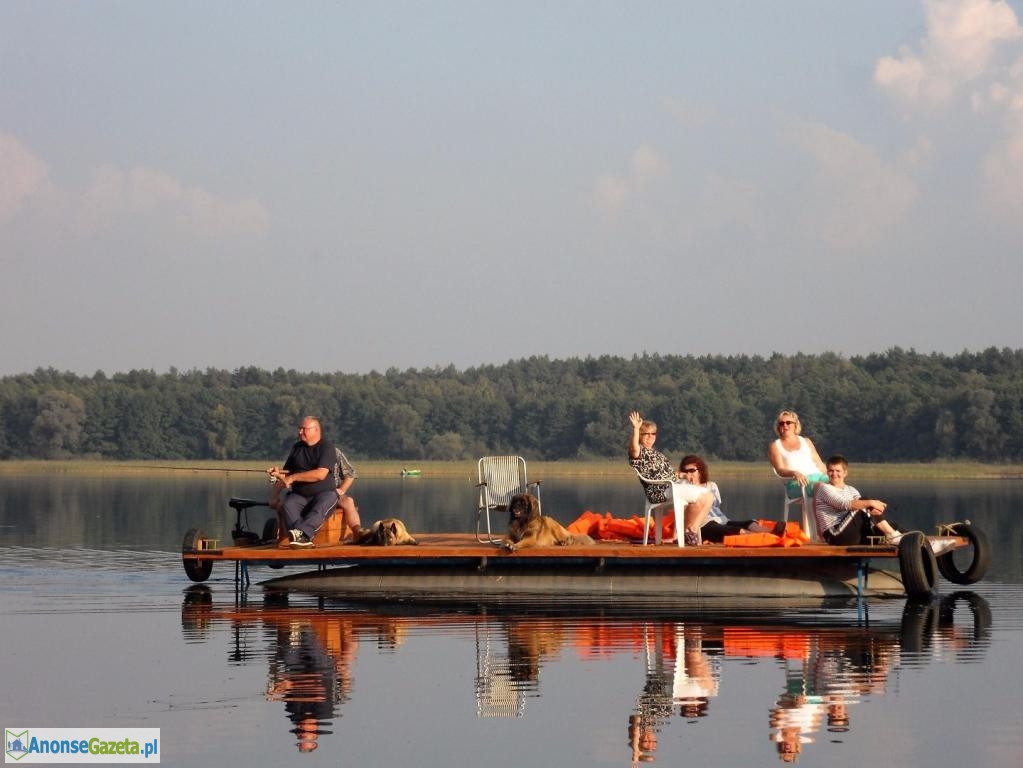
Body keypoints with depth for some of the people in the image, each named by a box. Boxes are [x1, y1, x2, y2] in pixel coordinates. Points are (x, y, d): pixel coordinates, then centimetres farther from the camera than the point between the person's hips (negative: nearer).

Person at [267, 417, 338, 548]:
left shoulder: (326, 447, -5)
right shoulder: (297, 447, 15)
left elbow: (320, 474, -17)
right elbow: (287, 472, 18)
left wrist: (293, 477, -16)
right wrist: (278, 473, -7)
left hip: (324, 493, -4)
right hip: (299, 495, 4)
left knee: (320, 508, -37)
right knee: (287, 505, -29)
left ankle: (301, 532, -59)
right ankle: (304, 538, -50)